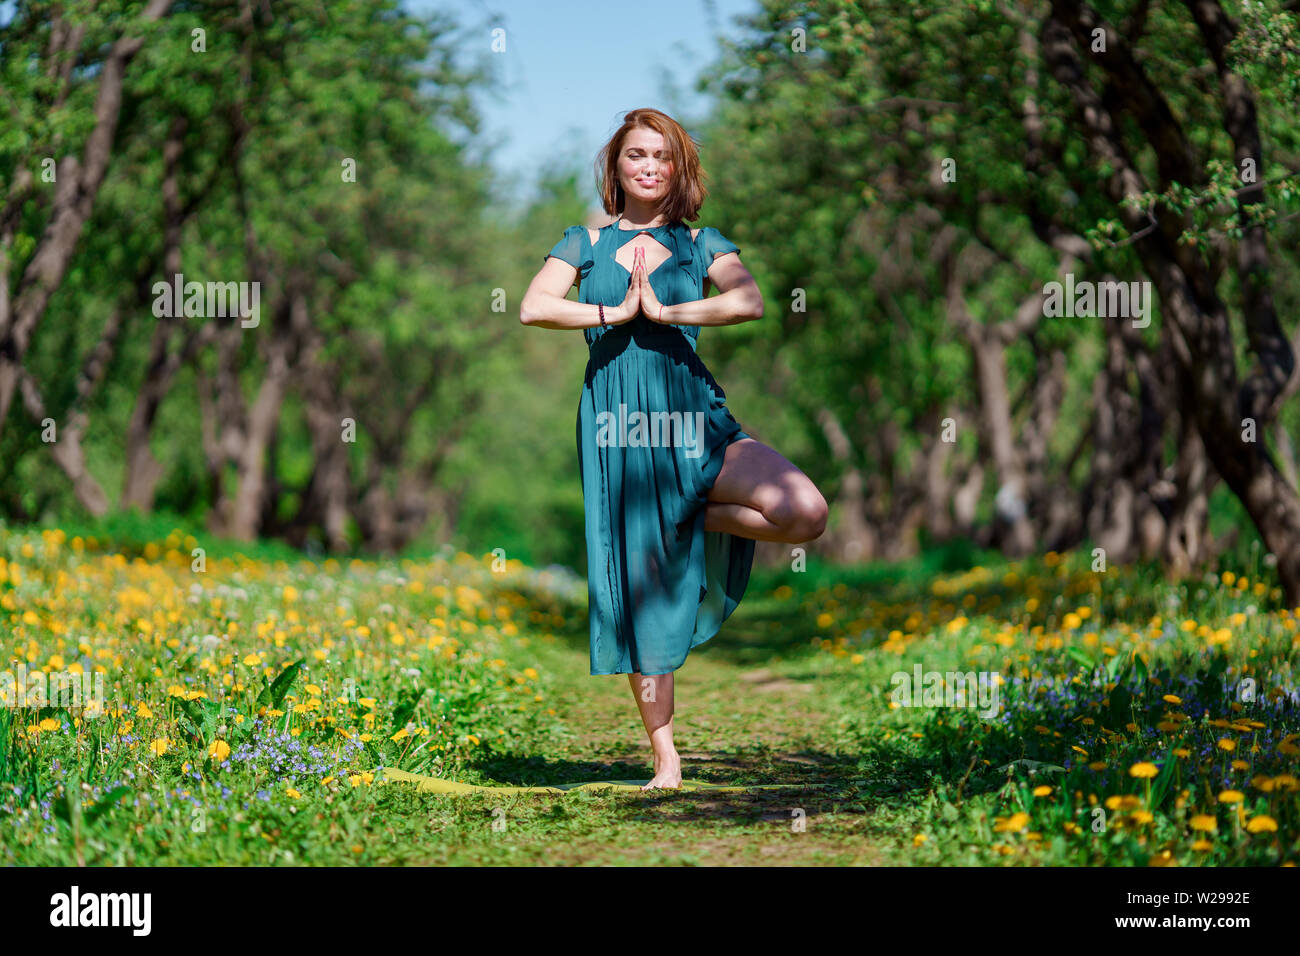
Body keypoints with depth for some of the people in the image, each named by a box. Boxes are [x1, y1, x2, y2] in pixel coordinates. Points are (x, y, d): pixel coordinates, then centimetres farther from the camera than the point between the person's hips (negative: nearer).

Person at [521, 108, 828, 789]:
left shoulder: (701, 244, 11)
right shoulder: (586, 243, 12)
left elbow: (750, 304, -9)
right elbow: (533, 308, -4)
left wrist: (662, 310, -9)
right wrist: (616, 312, -7)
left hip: (691, 412, 0)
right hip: (617, 422, 0)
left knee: (806, 514, -23)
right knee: (642, 584, -2)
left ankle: (698, 521, 4)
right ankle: (664, 756, 6)